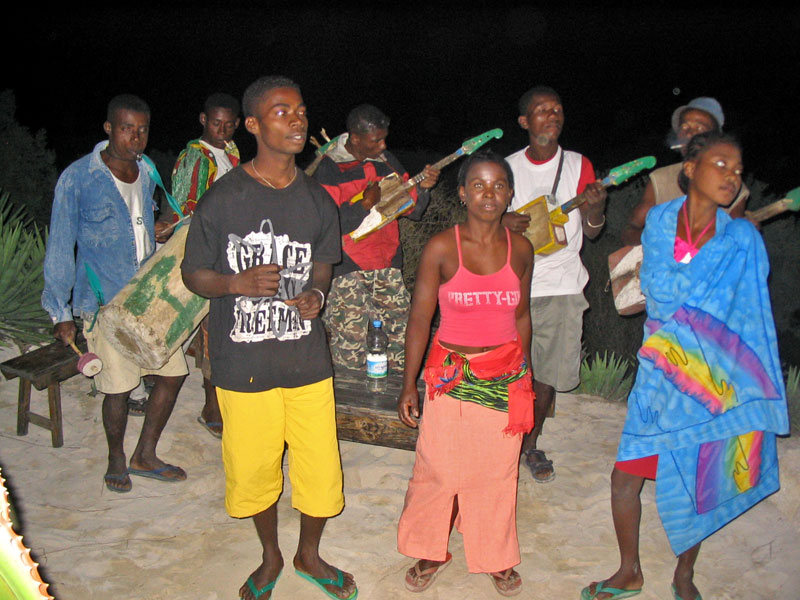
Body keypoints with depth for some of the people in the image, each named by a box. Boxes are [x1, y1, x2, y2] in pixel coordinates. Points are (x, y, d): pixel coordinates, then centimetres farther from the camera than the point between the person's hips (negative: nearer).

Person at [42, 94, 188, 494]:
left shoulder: (146, 172, 7)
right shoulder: (77, 179, -10)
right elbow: (60, 248, -6)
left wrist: (157, 229, 4)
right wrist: (61, 313, -5)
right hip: (106, 302, -6)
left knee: (173, 372, 7)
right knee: (118, 387, 2)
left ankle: (145, 456, 27)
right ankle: (116, 459, 30)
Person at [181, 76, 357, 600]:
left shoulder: (317, 200, 3)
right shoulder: (223, 198, -7)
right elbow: (193, 274, -1)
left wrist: (316, 293, -6)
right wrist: (238, 283, -21)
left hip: (307, 360, 3)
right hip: (243, 364, -2)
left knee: (321, 469, 6)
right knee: (254, 468, 12)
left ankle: (309, 554, 37)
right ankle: (271, 557, 41)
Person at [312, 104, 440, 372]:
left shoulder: (387, 161, 13)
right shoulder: (329, 168, -4)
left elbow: (412, 209, 16)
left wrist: (423, 187, -3)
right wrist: (366, 204, -17)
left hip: (388, 264, 5)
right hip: (347, 269, -5)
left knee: (402, 350, 3)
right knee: (350, 355, -6)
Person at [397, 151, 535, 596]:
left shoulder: (521, 249, -2)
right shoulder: (441, 248, -11)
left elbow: (522, 315, 9)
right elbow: (420, 318, -6)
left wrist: (525, 377, 15)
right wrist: (409, 385, -5)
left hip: (506, 379, 3)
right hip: (452, 378, -2)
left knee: (498, 472, 13)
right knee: (439, 469, 7)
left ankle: (497, 555, 36)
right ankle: (431, 552, 31)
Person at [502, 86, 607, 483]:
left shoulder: (579, 166, 5)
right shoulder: (508, 167, 4)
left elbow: (591, 232, 4)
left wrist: (595, 207, -19)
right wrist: (503, 223, -14)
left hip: (561, 285, 1)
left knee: (547, 371, 7)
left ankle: (531, 443, 28)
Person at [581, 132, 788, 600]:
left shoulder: (743, 239, -3)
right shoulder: (658, 221, -1)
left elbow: (751, 317, -1)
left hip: (714, 383, -1)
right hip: (660, 376, 1)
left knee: (696, 486, 10)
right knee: (626, 477, 4)